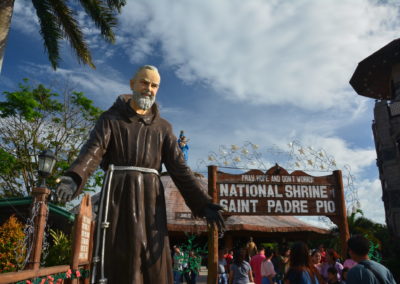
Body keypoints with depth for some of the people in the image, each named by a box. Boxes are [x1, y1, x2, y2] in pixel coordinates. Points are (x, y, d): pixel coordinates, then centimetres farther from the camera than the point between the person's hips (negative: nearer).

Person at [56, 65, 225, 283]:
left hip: (150, 197, 3)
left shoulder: (163, 127, 16)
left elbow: (179, 168, 7)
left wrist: (203, 204, -6)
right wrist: (74, 178, -31)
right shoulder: (111, 119, 9)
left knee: (155, 265, -2)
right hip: (119, 193, -2)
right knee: (120, 261, -5)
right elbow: (92, 150, -9)